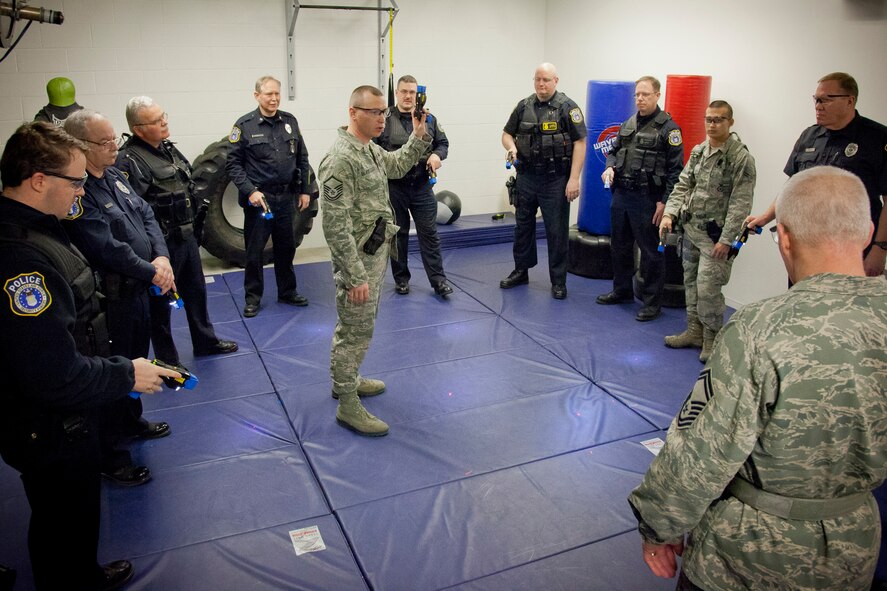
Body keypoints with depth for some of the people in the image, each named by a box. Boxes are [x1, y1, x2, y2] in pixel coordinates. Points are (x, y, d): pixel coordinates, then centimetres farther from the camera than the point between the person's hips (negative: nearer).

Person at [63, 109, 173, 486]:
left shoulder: (115, 176, 7)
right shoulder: (77, 193, -22)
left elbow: (147, 217, 5)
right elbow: (106, 248, -27)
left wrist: (161, 257, -11)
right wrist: (151, 272, -17)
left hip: (138, 289, 9)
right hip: (110, 299, -9)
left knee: (137, 360, 24)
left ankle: (132, 421, 46)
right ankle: (111, 456, 18)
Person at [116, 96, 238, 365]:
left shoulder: (168, 148, 9)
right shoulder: (130, 160, -20)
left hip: (187, 235, 9)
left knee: (196, 290, 21)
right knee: (161, 301, 7)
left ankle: (205, 341, 40)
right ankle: (167, 360, 22)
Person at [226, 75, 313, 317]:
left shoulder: (290, 121, 6)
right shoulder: (245, 125, -6)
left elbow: (302, 158, 12)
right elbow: (234, 164, -6)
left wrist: (304, 190, 8)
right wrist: (250, 191, -17)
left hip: (285, 197, 4)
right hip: (258, 198, -4)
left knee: (286, 247, 15)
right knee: (255, 251, 4)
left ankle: (287, 292, 30)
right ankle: (252, 298, 18)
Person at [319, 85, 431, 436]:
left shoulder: (370, 149, 7)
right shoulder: (341, 159, -23)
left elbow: (397, 165, 30)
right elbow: (336, 227, -26)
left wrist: (419, 137, 14)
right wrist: (355, 277, -26)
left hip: (376, 254, 10)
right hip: (358, 261, -10)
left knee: (361, 326, 22)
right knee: (354, 332, 1)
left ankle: (347, 380, 40)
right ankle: (348, 406, 14)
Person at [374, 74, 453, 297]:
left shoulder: (429, 119, 7)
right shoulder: (385, 120, -2)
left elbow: (443, 143, 14)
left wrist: (437, 154, -7)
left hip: (422, 187, 2)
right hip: (393, 188, -2)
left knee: (429, 232, 3)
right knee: (398, 234, 10)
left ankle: (438, 279, 11)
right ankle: (401, 278, 23)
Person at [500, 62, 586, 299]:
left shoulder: (567, 107, -6)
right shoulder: (524, 106, 8)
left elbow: (579, 143, -9)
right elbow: (507, 134, 17)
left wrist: (574, 179, -16)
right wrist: (511, 147, -8)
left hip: (555, 180, -5)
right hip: (526, 177, 5)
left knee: (557, 231, 1)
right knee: (523, 225, 14)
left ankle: (558, 280, 13)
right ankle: (521, 271, 29)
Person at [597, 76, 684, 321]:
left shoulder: (668, 127, -8)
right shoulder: (628, 124, 13)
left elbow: (676, 168, -11)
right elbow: (614, 151, 24)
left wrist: (665, 201, -15)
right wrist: (610, 167, 1)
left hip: (647, 199, -7)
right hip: (621, 194, 7)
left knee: (651, 251, 0)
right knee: (620, 245, 17)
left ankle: (653, 302, 11)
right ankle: (622, 290, 34)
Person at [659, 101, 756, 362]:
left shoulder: (741, 158, -12)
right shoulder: (698, 151, 8)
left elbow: (740, 203, -15)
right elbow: (682, 186, 13)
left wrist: (726, 240, -18)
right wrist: (669, 214, -2)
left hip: (716, 235, -7)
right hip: (691, 229, 7)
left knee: (707, 288, -7)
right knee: (691, 282, 14)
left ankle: (713, 339, 11)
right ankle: (695, 331, 29)